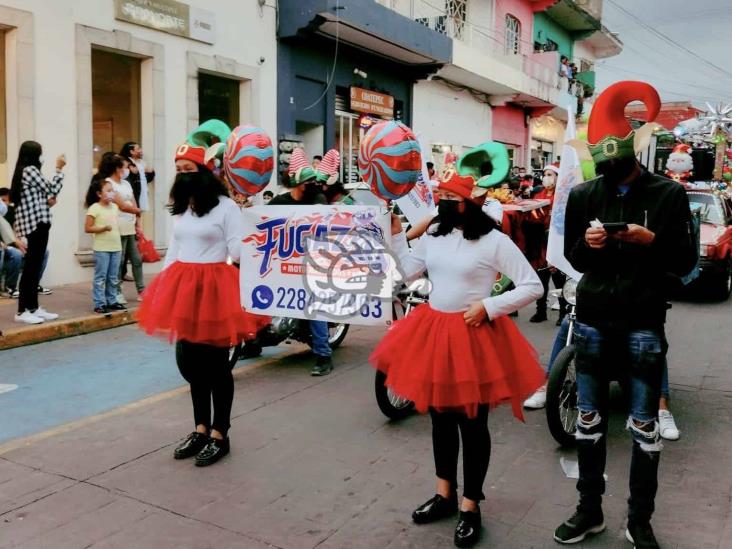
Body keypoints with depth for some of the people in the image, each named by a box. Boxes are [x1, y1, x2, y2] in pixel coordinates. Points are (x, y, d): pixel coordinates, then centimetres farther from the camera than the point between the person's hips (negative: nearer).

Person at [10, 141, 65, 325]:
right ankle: (22, 311, -6)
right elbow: (52, 189, -7)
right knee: (31, 267, -9)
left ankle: (33, 307, 16)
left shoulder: (23, 171, 20)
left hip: (34, 223, 10)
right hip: (36, 223, -10)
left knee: (34, 266, 11)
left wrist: (47, 200, 0)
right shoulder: (30, 170, -10)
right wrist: (59, 168, 2)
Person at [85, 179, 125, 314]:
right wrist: (103, 228, -22)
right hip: (101, 249, -6)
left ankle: (111, 301, 21)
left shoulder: (114, 207, 10)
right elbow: (87, 228, -10)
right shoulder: (94, 208, -9)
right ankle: (99, 304, 3)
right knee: (100, 278, -2)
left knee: (113, 278, 12)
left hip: (116, 247, 6)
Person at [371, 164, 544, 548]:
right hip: (433, 331, 6)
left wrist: (489, 307, -17)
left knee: (472, 424, 7)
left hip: (474, 336, -6)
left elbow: (532, 287, -10)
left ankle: (470, 506, 24)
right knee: (440, 417, 17)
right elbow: (409, 271, 10)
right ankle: (445, 494, 36)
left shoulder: (494, 241, -12)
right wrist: (396, 233, 4)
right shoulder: (434, 234, 5)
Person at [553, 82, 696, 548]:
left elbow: (685, 262, -2)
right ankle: (590, 510, 27)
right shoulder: (582, 195, 5)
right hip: (592, 321, 3)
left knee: (644, 427, 5)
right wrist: (587, 243, -10)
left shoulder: (668, 193, -3)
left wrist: (651, 241, -19)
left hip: (643, 324, -2)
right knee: (589, 421, 11)